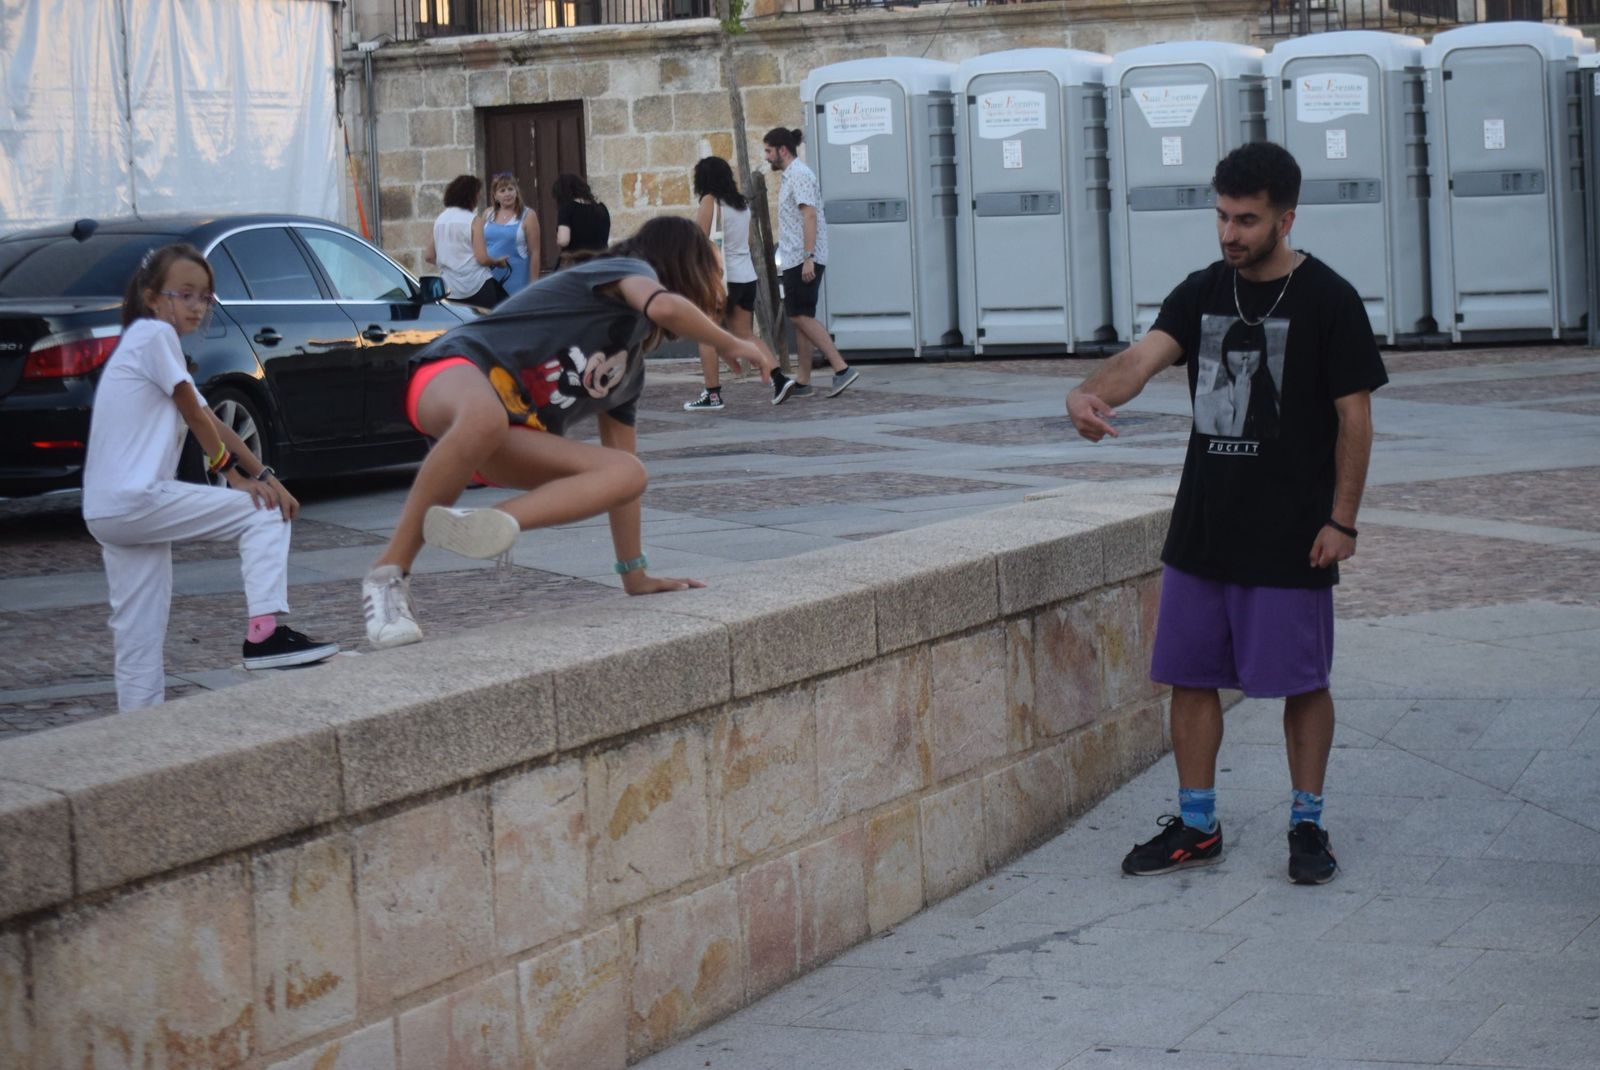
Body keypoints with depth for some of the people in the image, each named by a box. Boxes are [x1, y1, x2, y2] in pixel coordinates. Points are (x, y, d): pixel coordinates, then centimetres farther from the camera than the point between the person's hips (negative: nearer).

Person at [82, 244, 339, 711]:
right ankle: (265, 631, -13)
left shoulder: (147, 339, 25)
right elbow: (194, 414, -5)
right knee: (263, 512, -6)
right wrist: (233, 473, 3)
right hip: (137, 500, -10)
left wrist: (263, 475, 9)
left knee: (139, 638, 9)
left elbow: (207, 420, 18)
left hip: (107, 513, 10)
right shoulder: (155, 333, -5)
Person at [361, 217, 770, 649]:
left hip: (511, 435, 8)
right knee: (487, 417, -45)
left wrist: (635, 574, 26)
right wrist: (732, 344, -6)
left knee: (627, 473, -13)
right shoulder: (629, 271, 3)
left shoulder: (631, 366, 25)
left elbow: (620, 472, 28)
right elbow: (664, 307, -23)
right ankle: (389, 573, -33)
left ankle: (492, 522, -33)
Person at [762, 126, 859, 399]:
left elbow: (810, 215, -20)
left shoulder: (799, 175, -11)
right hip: (796, 259, 10)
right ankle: (802, 382, 10)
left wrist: (808, 257, -26)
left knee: (801, 316, -12)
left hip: (802, 258, -10)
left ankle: (842, 369, -17)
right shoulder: (790, 175, 19)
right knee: (800, 317, 9)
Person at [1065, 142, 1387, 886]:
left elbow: (1354, 415, -6)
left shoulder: (1327, 301, -7)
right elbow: (1145, 355, -9)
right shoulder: (1201, 293, 7)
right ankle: (1196, 826, 22)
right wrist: (1092, 393, -31)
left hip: (1291, 536, -5)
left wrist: (1342, 520, -11)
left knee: (1302, 682, 4)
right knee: (1190, 675, 9)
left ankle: (1307, 825, 19)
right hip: (1202, 526, 5)